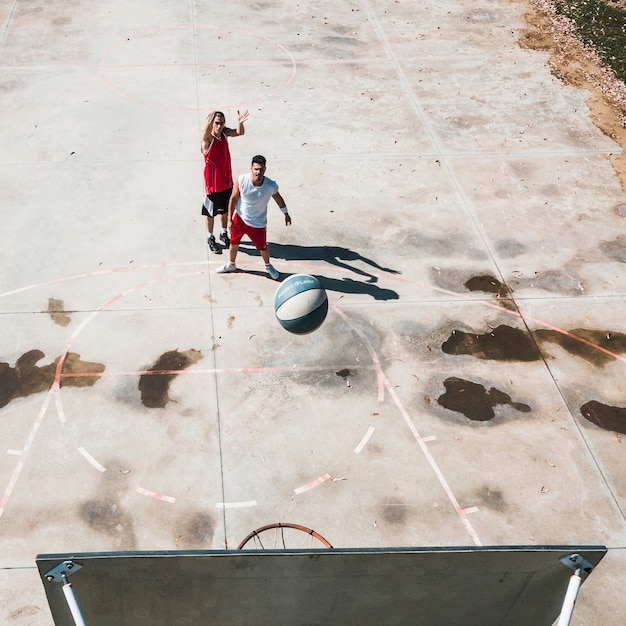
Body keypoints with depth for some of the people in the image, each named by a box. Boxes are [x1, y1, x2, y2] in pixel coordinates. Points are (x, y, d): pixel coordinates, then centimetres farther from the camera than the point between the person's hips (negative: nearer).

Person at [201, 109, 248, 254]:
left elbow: (239, 132, -16)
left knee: (225, 210, 22)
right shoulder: (207, 139, -24)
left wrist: (239, 122, -39)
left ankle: (224, 234, 43)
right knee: (211, 213, 13)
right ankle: (210, 238, 31)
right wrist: (209, 122, -69)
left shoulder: (224, 132, -7)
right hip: (213, 183, -5)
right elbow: (206, 134, -47)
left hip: (227, 181, 5)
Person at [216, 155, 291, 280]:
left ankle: (268, 266, 48)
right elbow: (233, 198, -9)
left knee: (262, 247, 16)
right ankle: (231, 265, 50)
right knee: (234, 242, 21)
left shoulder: (271, 185, -24)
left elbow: (278, 198, -2)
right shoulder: (241, 180, -24)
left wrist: (286, 214, 10)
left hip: (258, 223, -1)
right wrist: (229, 219, -7)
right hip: (239, 218, 1)